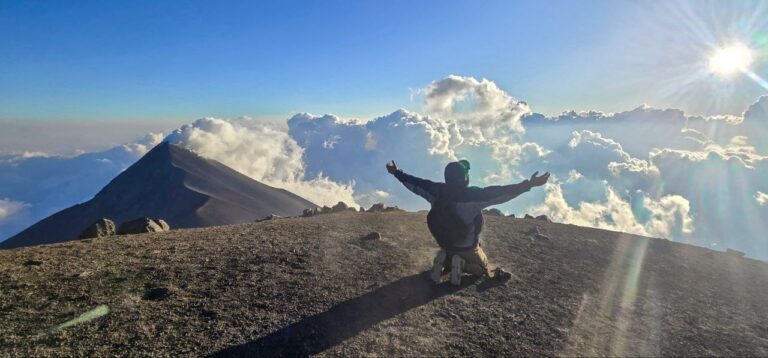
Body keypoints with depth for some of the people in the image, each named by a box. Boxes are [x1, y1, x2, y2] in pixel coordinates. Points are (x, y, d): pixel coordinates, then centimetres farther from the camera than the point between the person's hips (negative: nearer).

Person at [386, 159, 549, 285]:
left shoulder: (437, 191, -14)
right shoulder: (472, 194, -27)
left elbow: (416, 183, -3)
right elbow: (499, 193, -32)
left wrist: (396, 172, 11)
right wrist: (528, 184, -30)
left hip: (444, 244, 4)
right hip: (468, 247, -4)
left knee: (446, 255, 37)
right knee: (483, 268, 22)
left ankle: (444, 262, 3)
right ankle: (461, 265, -7)